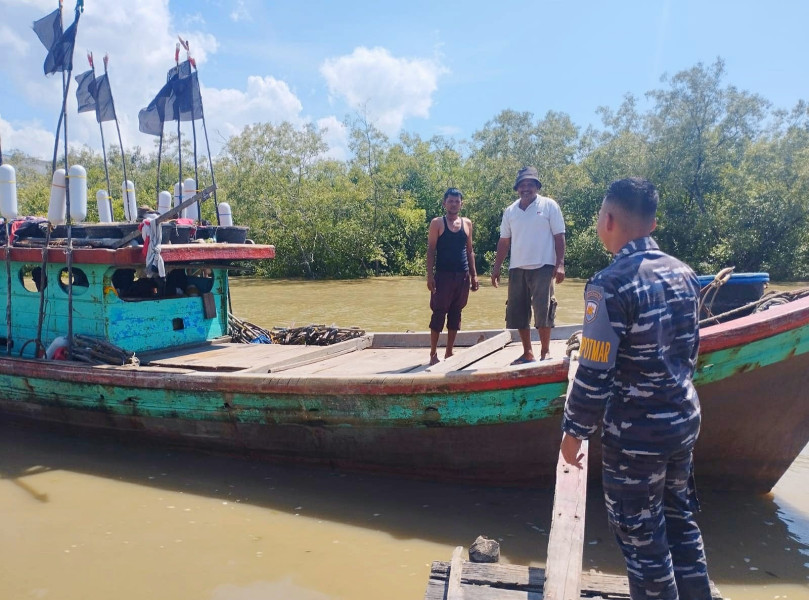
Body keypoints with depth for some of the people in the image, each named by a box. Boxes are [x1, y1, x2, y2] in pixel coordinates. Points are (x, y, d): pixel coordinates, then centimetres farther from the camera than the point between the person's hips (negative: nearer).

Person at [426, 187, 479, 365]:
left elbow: (469, 250, 15)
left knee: (456, 313, 8)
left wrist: (473, 275, 9)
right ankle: (433, 353, 4)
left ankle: (449, 352, 17)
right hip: (443, 275, -4)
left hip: (463, 276, 4)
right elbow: (431, 250, -3)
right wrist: (430, 275, -12)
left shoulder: (467, 223, 11)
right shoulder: (437, 223, 0)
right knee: (439, 313, -4)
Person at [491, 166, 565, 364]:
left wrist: (560, 264, -11)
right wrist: (497, 267, 9)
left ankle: (545, 353, 6)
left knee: (543, 312, -6)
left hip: (543, 267, -4)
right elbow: (504, 241, 14)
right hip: (517, 269, 5)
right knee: (518, 313, 6)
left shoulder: (549, 205, 0)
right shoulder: (510, 211, 11)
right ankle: (527, 353, 18)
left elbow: (559, 236, -3)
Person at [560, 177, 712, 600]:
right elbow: (690, 350, 11)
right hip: (684, 419, 8)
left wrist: (574, 430, -8)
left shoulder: (610, 284, -22)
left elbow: (594, 374, -21)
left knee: (640, 534, 11)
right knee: (679, 518, 24)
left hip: (636, 432, -7)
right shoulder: (684, 274, 1)